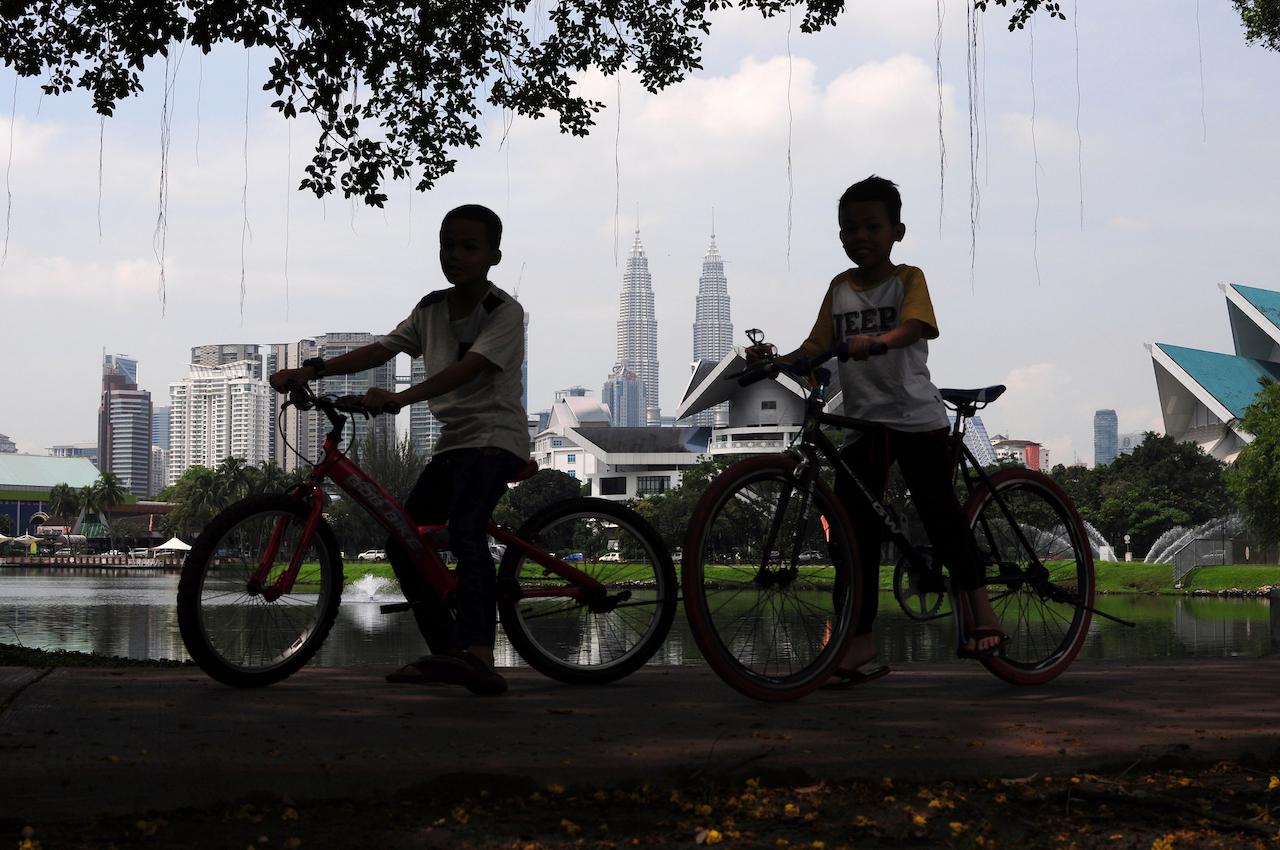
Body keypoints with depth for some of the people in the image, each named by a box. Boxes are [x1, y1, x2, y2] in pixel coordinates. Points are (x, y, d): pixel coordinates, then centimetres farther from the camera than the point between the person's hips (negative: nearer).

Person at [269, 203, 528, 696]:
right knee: (402, 541, 3)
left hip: (495, 436, -8)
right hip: (453, 440, 9)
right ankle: (444, 653, 12)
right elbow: (381, 350, 2)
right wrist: (310, 371, -12)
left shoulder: (505, 312, -11)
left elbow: (467, 368, -26)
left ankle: (479, 658, -45)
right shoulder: (432, 309, 11)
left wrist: (399, 398, -40)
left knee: (464, 531, -31)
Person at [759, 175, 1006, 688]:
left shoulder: (908, 279, -2)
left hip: (917, 418, -4)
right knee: (854, 525, 0)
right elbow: (816, 347, 8)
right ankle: (862, 644, 2)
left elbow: (914, 325, -21)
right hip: (862, 421, 4)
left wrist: (876, 340, -40)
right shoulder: (839, 288, 11)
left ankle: (980, 609, 13)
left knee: (938, 511, -4)